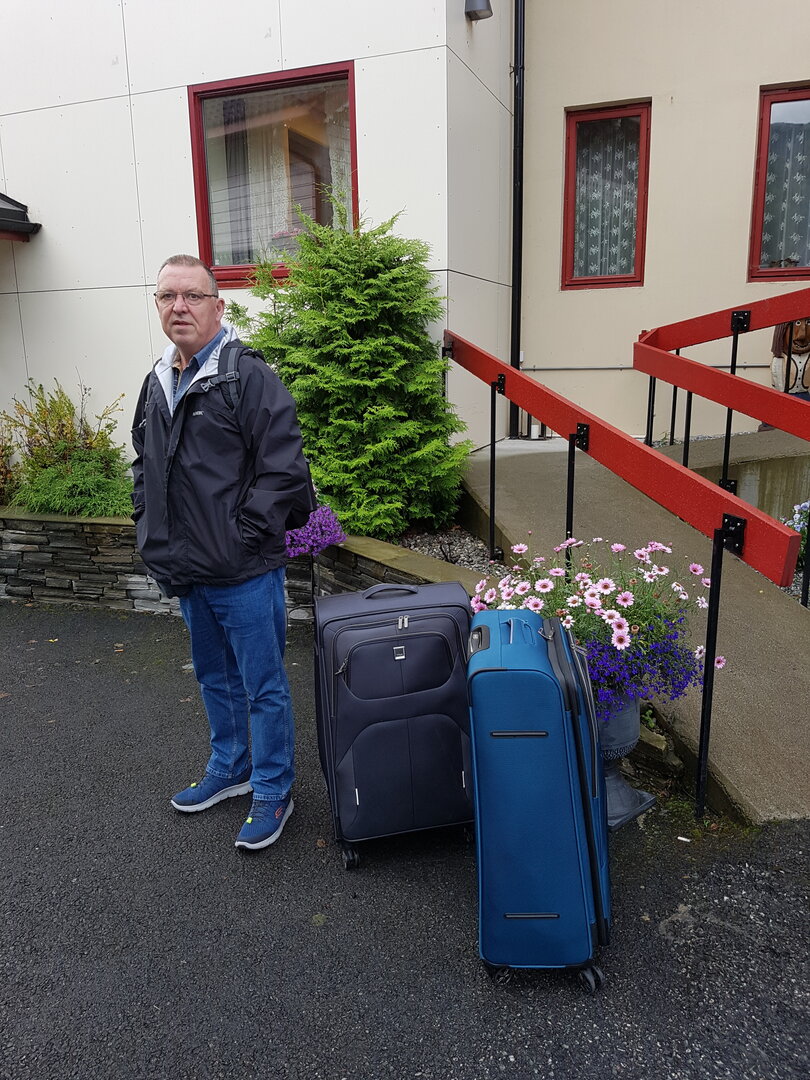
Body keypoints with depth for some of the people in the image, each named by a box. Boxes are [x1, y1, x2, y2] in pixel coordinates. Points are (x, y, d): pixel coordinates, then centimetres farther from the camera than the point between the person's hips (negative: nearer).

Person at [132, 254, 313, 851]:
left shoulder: (248, 376, -13)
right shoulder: (157, 383, 11)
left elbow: (282, 470, -19)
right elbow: (145, 466, 23)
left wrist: (244, 537, -17)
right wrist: (152, 529, 11)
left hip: (245, 574, -8)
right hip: (188, 573, 8)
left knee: (264, 687, 7)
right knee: (215, 678, 23)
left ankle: (273, 792, 24)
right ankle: (230, 769, 43)